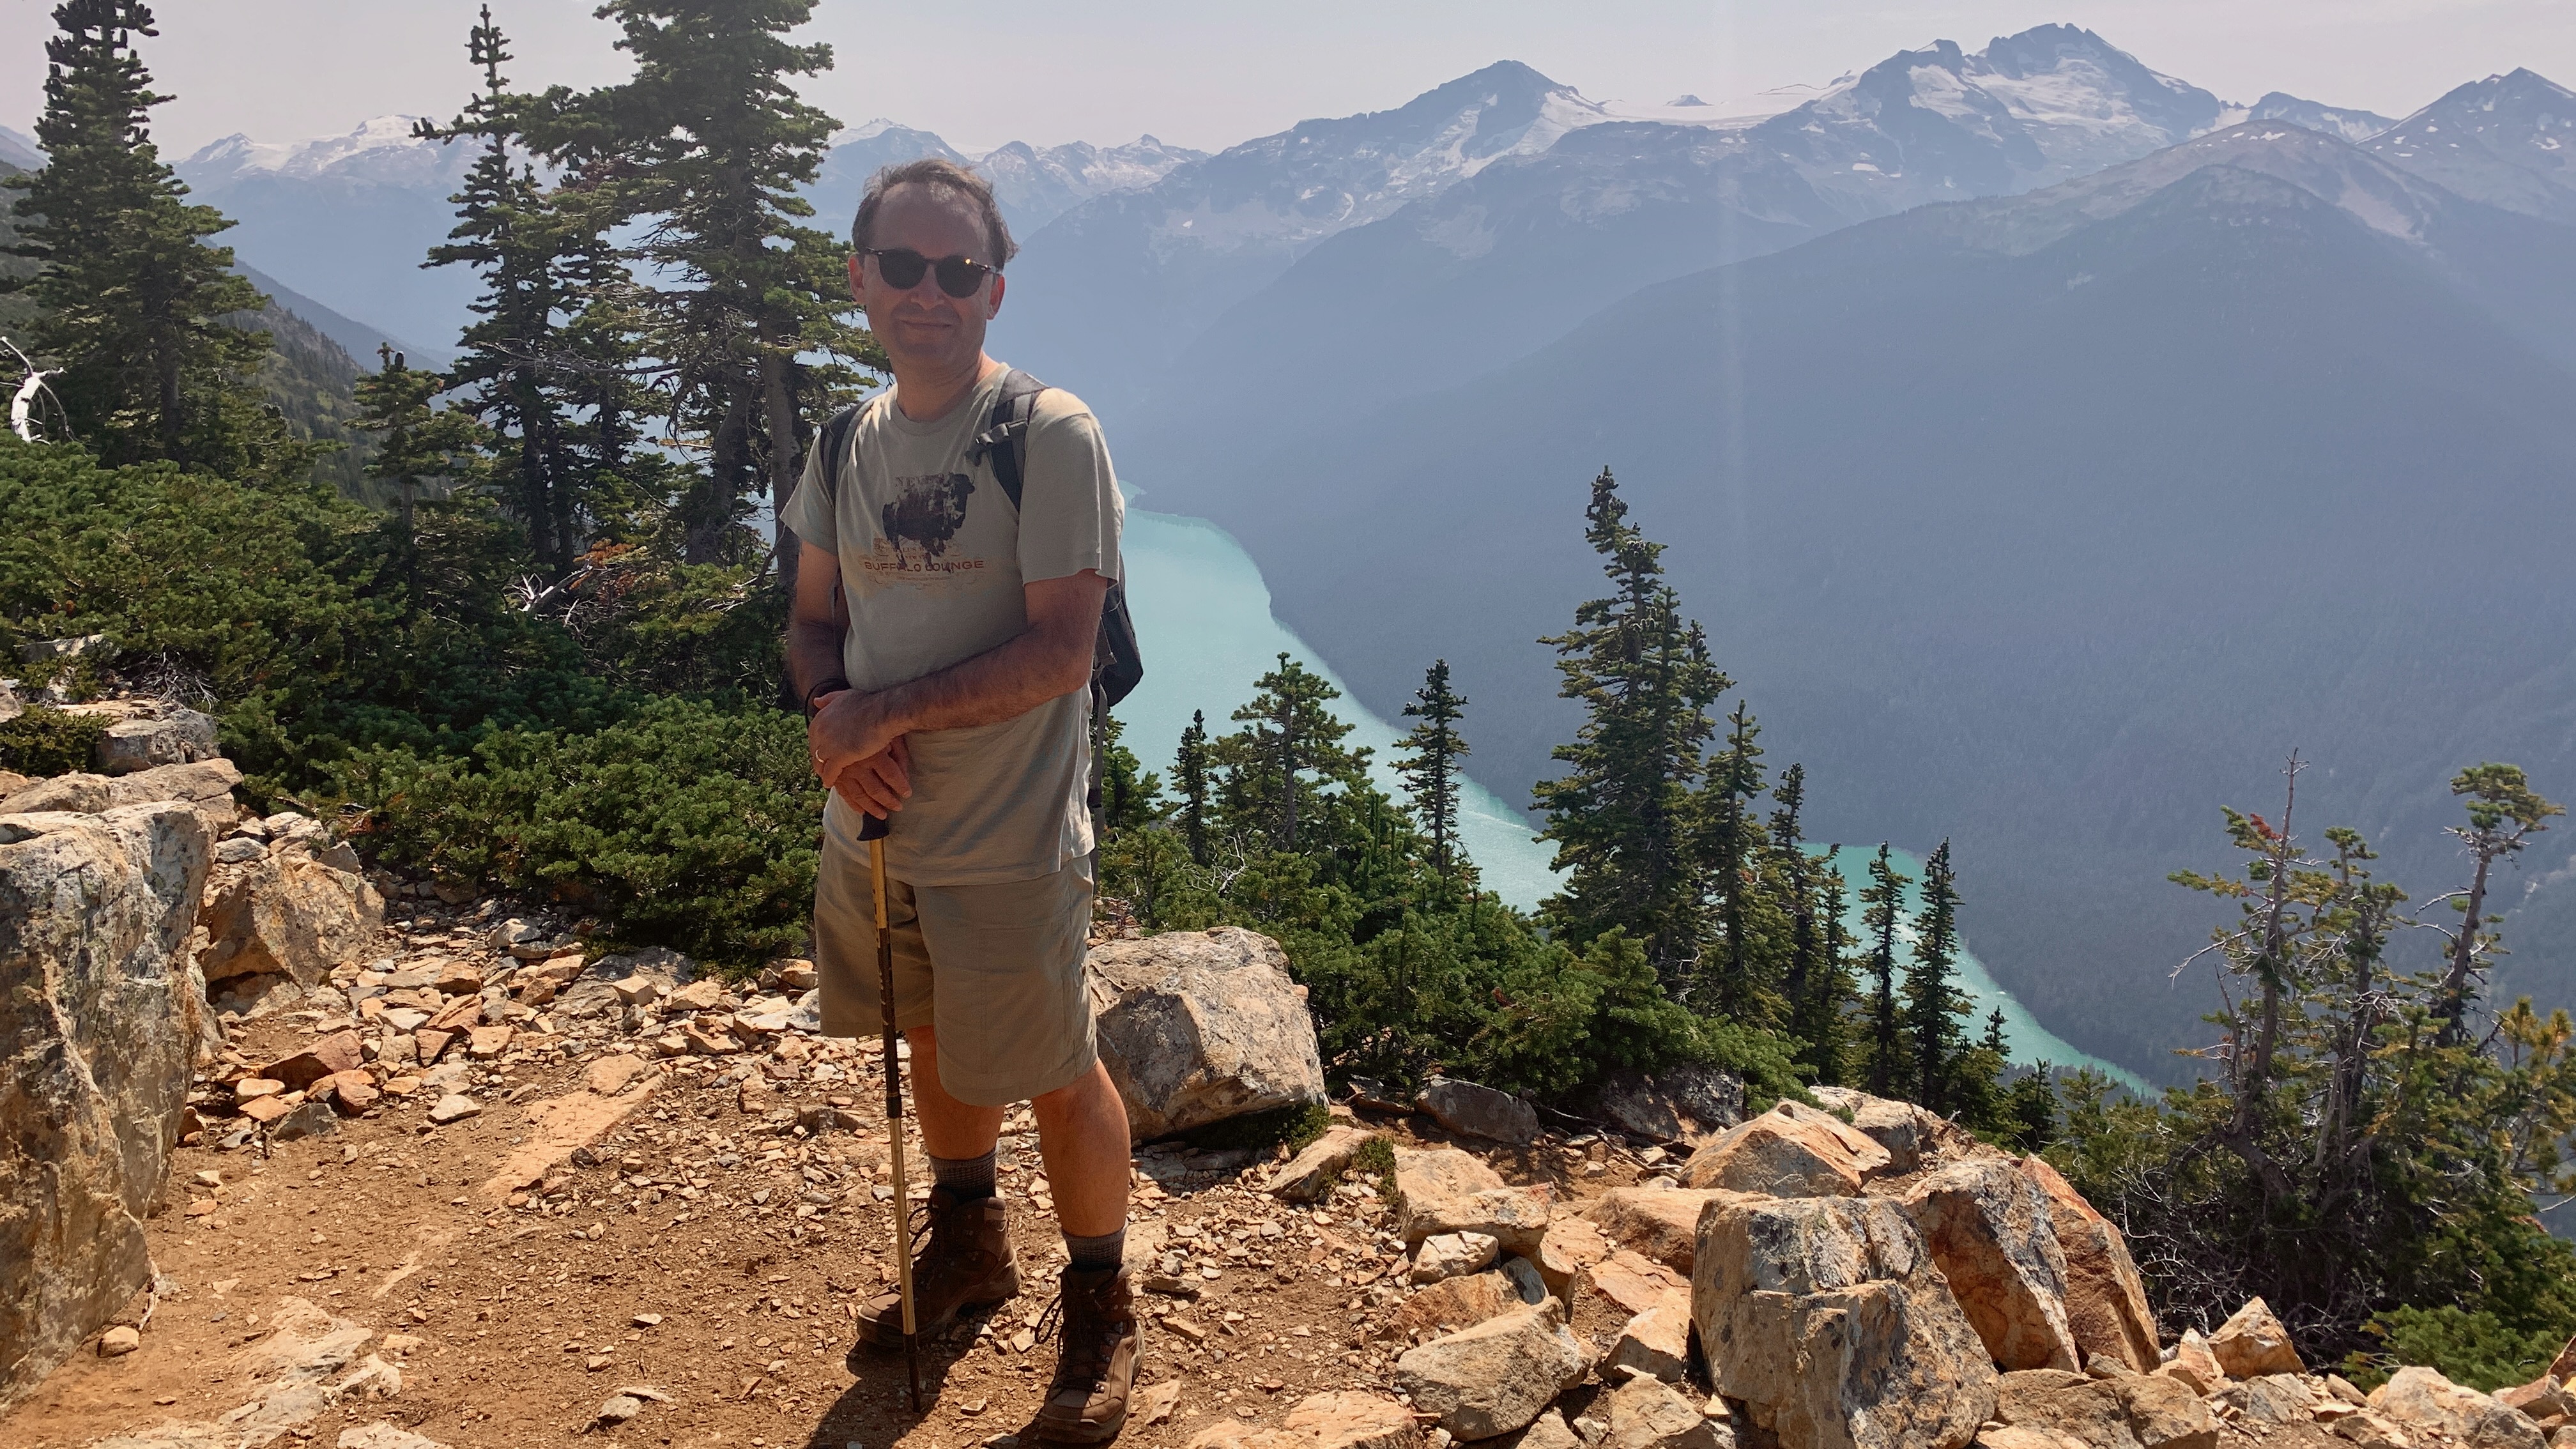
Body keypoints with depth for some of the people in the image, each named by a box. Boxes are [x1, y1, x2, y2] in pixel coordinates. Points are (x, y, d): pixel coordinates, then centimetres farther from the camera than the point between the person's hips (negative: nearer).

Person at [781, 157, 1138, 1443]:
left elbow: (1060, 649, -21)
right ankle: (968, 1246, 48)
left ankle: (1101, 1308, 30)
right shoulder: (848, 439, 5)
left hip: (1008, 844, -6)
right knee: (935, 1046, 23)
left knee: (1055, 1080, 6)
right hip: (873, 828, 6)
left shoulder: (1051, 435, -16)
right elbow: (816, 615, 12)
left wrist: (884, 712, -21)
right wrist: (829, 711, -10)